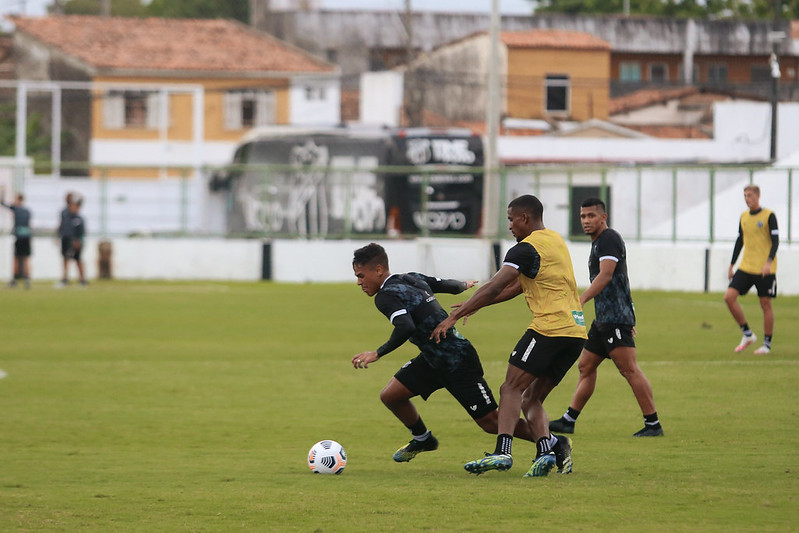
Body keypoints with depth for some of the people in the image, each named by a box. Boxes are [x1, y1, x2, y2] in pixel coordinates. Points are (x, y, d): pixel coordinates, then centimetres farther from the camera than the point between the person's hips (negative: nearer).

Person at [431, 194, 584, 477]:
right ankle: (547, 449, -10)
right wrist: (474, 305, 24)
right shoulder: (556, 240, 22)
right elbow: (517, 286, 27)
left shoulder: (526, 249, -7)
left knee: (511, 388, -8)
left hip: (549, 327, -9)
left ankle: (502, 451, -24)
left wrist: (453, 318, -12)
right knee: (531, 399, 11)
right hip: (576, 330, 9)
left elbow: (493, 287, -14)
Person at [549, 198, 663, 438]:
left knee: (629, 369, -13)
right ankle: (568, 421, 20)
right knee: (586, 366, 13)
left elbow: (606, 275, -23)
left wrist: (580, 300, -31)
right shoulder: (598, 242, 21)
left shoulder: (609, 239, -10)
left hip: (616, 319, -11)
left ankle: (653, 425, -13)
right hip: (604, 319, 11)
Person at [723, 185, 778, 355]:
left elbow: (775, 241, -10)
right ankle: (747, 335, 4)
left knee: (765, 304, -1)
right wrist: (731, 265, 18)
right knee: (729, 296, -8)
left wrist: (769, 262, -23)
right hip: (746, 268, 5)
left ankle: (767, 344, 9)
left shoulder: (769, 216, -6)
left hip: (765, 270, -5)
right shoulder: (744, 216, 11)